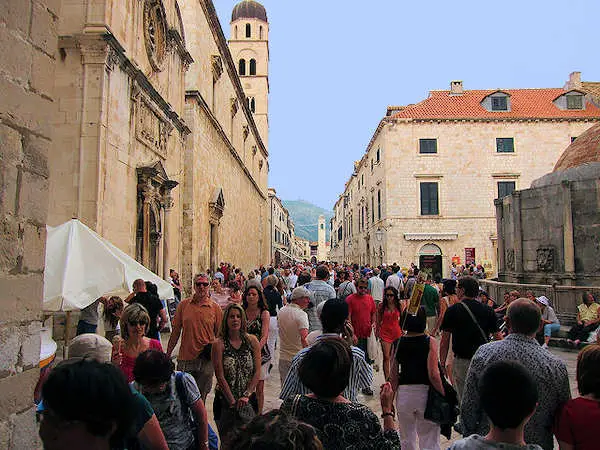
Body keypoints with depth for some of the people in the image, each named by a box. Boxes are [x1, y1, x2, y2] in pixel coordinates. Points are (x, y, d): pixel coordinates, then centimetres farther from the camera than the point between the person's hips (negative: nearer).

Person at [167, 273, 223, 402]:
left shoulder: (215, 308, -1)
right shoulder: (183, 305, 2)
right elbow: (176, 332, 7)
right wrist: (167, 354, 8)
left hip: (206, 360, -1)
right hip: (185, 358, 1)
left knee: (200, 398, 11)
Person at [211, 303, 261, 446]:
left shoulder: (252, 341, -1)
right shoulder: (219, 344, -9)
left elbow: (257, 372, -2)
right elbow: (220, 377, -11)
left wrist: (246, 396, -10)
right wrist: (233, 401, -13)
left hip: (249, 400, 2)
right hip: (225, 401, -2)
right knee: (227, 441, 9)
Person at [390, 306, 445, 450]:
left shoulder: (398, 343, -3)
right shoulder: (430, 342, -11)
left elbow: (394, 376, 0)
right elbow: (433, 375, -16)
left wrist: (394, 395, 12)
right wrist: (444, 395, -3)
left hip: (403, 393, 3)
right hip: (425, 392, -2)